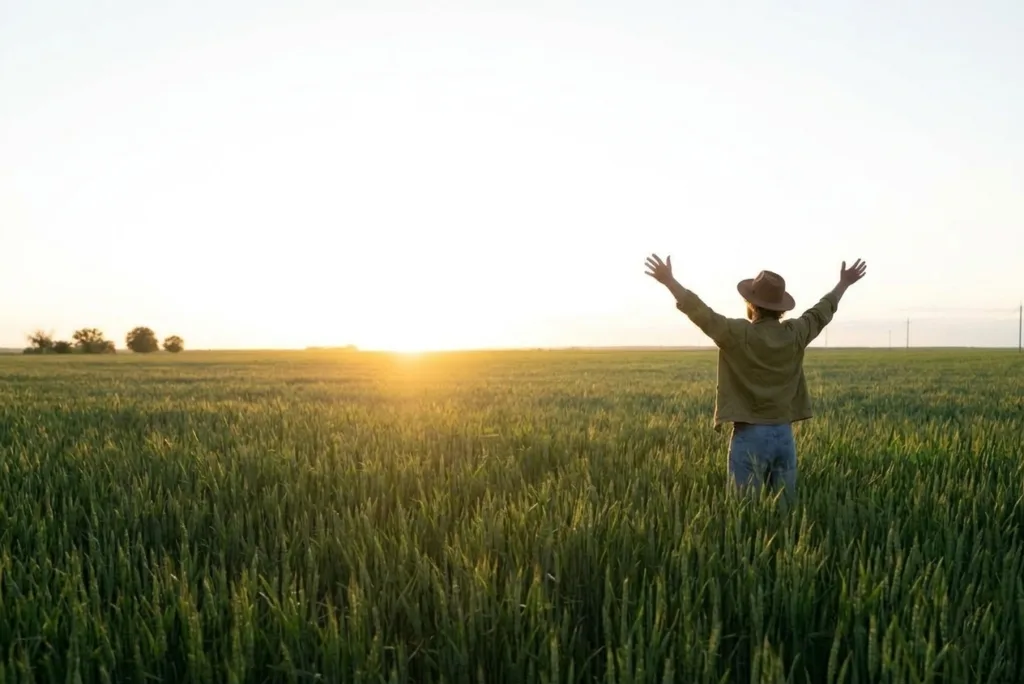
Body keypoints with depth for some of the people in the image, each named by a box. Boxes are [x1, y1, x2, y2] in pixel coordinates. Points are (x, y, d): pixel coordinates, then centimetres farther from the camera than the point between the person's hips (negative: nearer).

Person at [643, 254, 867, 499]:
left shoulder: (738, 333, -13)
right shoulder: (795, 334, 2)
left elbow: (700, 312, -10)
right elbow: (822, 312, 18)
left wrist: (669, 280, -3)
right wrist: (844, 283, 34)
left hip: (750, 435, -4)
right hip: (784, 434, 5)